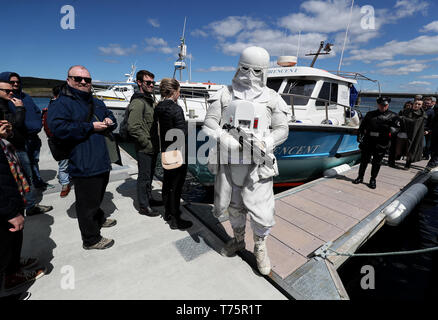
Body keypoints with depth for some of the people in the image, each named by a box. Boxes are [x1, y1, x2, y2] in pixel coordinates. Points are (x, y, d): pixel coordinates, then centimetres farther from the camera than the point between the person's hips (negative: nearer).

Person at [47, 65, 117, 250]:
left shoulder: (96, 103, 16)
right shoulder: (61, 103, -9)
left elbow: (111, 118, 26)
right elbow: (58, 127, -24)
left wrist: (109, 121, 1)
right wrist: (91, 127, -22)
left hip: (102, 162, 8)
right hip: (83, 165, -8)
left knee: (98, 196, 27)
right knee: (87, 202, 4)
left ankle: (99, 219, 51)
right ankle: (91, 240, 21)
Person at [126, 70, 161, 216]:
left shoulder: (150, 100, 15)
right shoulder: (138, 102, -15)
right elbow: (133, 128, -23)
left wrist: (155, 143, 14)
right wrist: (147, 144, -18)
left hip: (152, 148, 9)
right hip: (144, 149, -9)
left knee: (149, 175, 19)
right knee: (144, 177, 2)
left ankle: (149, 199, 36)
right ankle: (143, 206, 16)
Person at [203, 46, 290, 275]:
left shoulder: (272, 98, 6)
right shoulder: (226, 94, 8)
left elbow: (282, 130, 4)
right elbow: (209, 122, 3)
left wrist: (264, 143, -16)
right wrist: (224, 138, -16)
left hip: (256, 164, -1)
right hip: (229, 162, 2)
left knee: (261, 211, -1)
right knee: (234, 206, 17)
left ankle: (260, 248, 30)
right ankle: (238, 240, 43)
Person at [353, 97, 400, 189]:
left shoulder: (393, 116, 7)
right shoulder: (370, 114, 12)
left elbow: (397, 127, 3)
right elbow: (362, 126, 11)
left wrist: (391, 130, -19)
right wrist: (360, 136, 0)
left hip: (381, 143, -1)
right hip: (368, 141, 1)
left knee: (377, 162, 6)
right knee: (364, 160, 7)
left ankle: (373, 180, 19)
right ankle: (360, 177, 21)